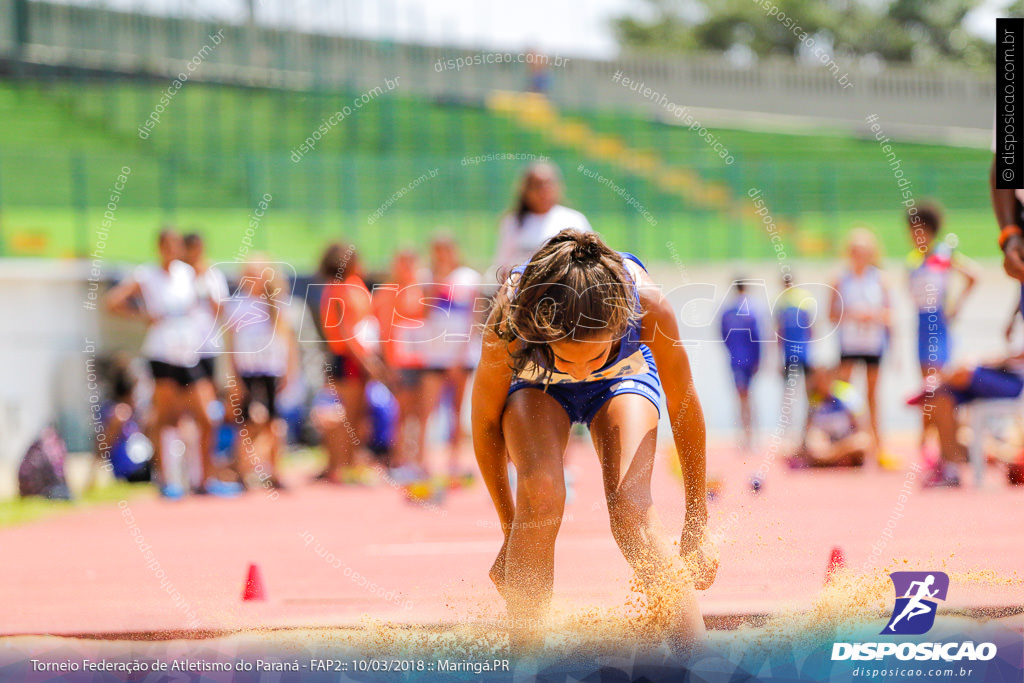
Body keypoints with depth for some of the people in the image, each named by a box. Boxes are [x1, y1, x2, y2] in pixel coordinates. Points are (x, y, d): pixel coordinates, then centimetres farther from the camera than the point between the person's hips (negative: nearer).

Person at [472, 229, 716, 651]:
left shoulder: (647, 305, -38)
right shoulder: (506, 322, -39)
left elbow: (684, 407, -19)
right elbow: (486, 422, -18)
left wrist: (696, 529, -10)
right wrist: (511, 530, -10)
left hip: (622, 378, 0)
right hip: (535, 383, 0)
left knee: (629, 506, -25)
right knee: (540, 491, -29)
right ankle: (520, 654, -17)